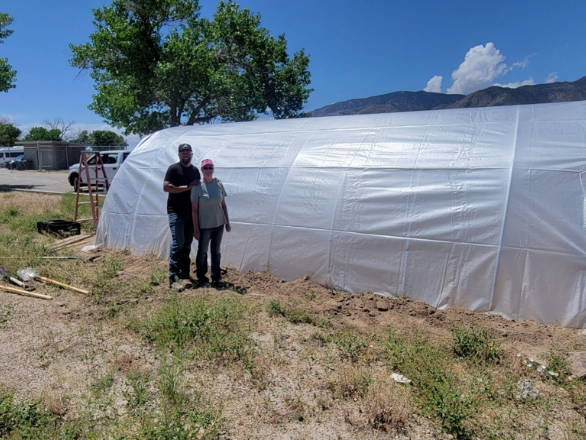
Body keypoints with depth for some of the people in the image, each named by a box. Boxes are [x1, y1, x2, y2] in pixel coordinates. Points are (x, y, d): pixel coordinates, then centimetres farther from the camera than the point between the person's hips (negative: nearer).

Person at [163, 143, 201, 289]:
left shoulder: (195, 170, 13)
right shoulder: (173, 169, -5)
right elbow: (166, 187, -15)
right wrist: (188, 187, -17)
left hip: (190, 212, 6)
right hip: (176, 212, -6)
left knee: (187, 244, 11)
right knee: (178, 243, -12)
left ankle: (184, 273, 22)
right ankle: (173, 278, -9)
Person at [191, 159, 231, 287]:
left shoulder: (218, 184, 1)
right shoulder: (197, 186, -10)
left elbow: (223, 204, 7)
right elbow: (194, 209, -10)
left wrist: (227, 222, 7)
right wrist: (196, 228, -11)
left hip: (219, 224, 4)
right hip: (204, 226, -4)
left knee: (216, 251, 14)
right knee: (202, 252, 10)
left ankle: (216, 278, 25)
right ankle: (201, 278, 24)